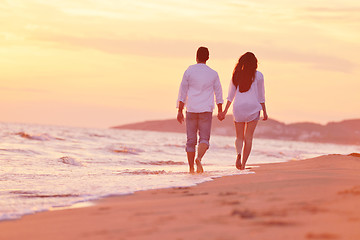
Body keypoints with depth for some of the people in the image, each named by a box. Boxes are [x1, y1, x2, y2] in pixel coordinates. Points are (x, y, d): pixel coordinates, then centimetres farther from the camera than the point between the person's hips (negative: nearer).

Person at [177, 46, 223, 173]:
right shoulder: (213, 74, 2)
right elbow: (218, 93, 7)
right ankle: (199, 159, -27)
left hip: (191, 110, 0)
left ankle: (191, 168, 5)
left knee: (191, 140, 7)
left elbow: (182, 92, -1)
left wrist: (180, 111, 3)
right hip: (206, 110, 0)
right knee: (204, 139, 2)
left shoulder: (189, 71, -1)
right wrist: (220, 111, 16)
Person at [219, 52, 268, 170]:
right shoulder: (258, 76, -2)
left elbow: (231, 95, 4)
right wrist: (264, 111, 8)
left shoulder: (236, 75, 4)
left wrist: (225, 111, 7)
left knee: (239, 137, 8)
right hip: (253, 107, -2)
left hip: (238, 107, 2)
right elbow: (261, 95, 0)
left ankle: (239, 153, -22)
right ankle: (243, 163, 0)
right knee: (248, 138, 6)